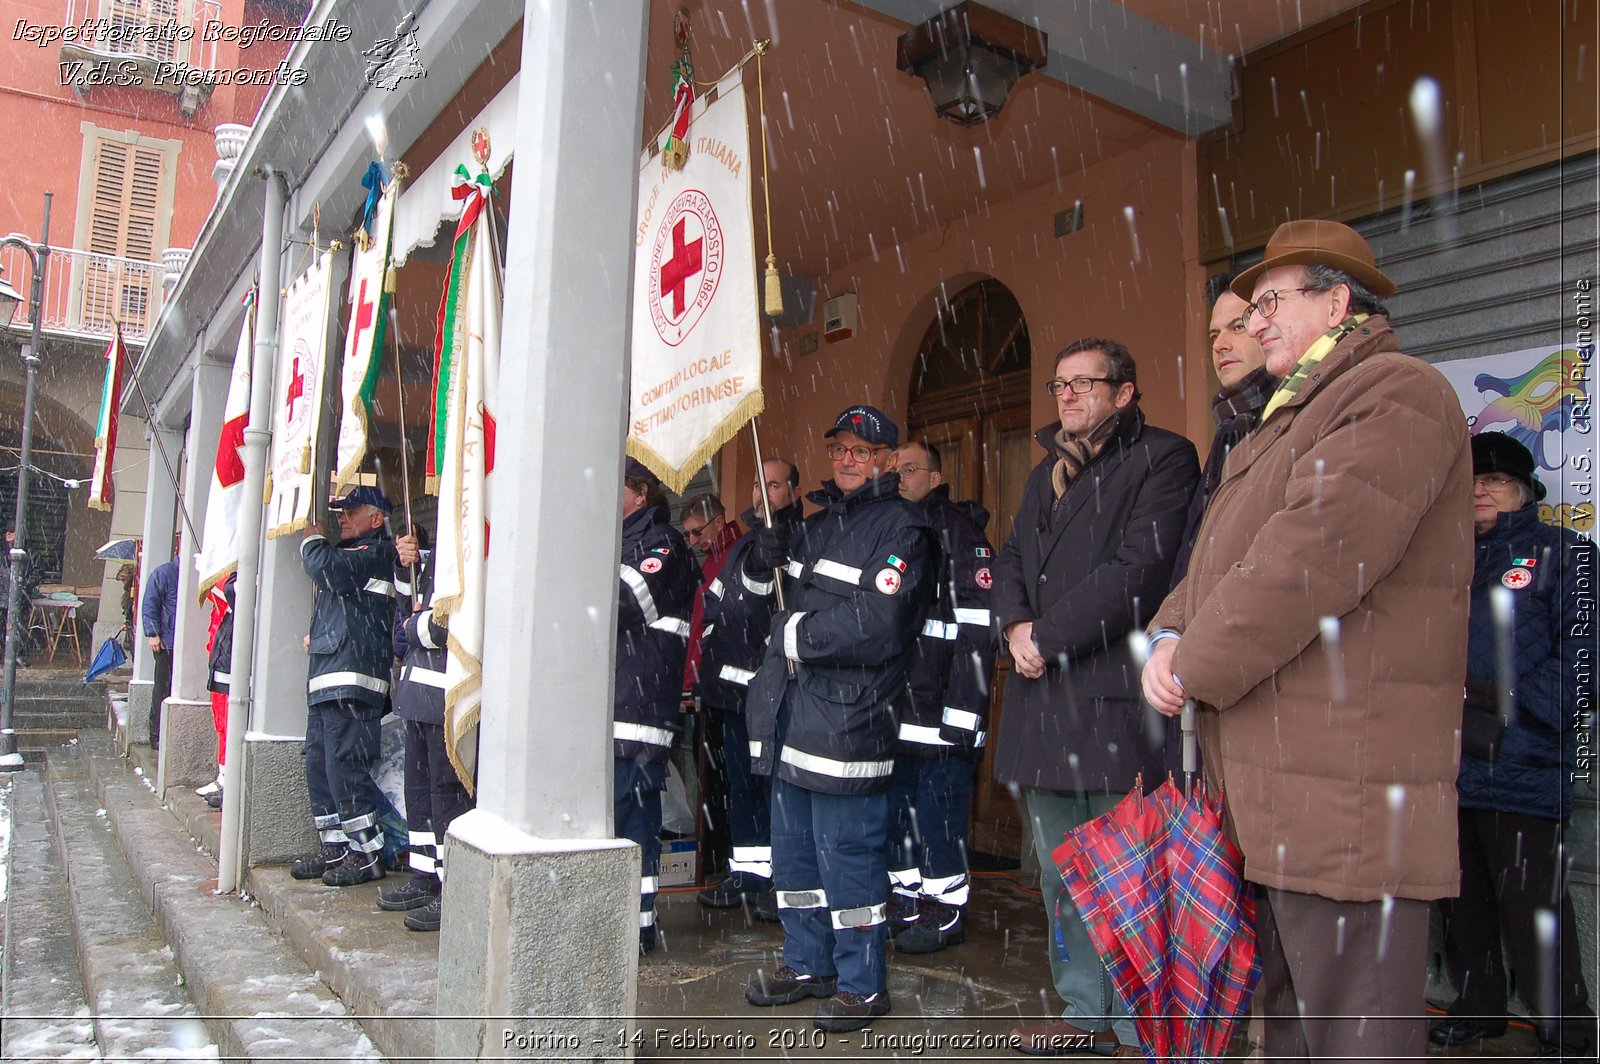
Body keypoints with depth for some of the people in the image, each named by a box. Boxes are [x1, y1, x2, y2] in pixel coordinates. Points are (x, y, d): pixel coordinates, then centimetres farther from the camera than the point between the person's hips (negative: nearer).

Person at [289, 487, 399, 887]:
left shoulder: (376, 552, -8)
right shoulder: (352, 553, 23)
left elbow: (325, 566, -22)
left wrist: (313, 536, -2)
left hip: (352, 678, -10)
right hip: (327, 677, 11)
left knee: (344, 765, -10)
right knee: (318, 764, 12)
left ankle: (368, 854, -2)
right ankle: (335, 849, 20)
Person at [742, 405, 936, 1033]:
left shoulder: (902, 528, -7)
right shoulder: (818, 523, 19)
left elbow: (880, 626, -21)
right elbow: (767, 593, 25)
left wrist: (798, 634, -11)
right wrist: (765, 560, 2)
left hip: (848, 717, -8)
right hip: (790, 713, 8)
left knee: (847, 853, -1)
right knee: (793, 849, 17)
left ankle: (862, 984, 15)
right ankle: (808, 964, 33)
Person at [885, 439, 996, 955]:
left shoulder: (956, 529, -9)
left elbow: (977, 626, -16)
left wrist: (963, 710, -20)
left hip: (938, 709, -8)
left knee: (940, 801, -1)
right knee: (898, 800, 14)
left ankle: (948, 910, 13)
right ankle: (906, 899, 27)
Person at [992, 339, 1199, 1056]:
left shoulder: (1162, 458, -3)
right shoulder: (1046, 473, 22)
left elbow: (1139, 571, -15)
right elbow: (1012, 561, 18)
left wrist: (1049, 637, -13)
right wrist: (1015, 626, -3)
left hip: (1116, 697, -8)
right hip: (1043, 698, 8)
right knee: (1060, 874, 15)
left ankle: (1141, 1029, 15)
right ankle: (1086, 1011, 29)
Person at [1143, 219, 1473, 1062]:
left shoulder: (1396, 393, -9)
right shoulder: (1289, 420, 24)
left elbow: (1319, 553, -23)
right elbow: (1217, 558, 21)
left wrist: (1196, 672, -14)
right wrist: (1170, 636, 0)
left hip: (1344, 797, -10)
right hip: (1270, 798, 10)